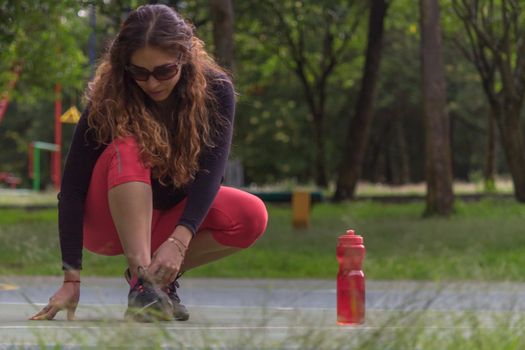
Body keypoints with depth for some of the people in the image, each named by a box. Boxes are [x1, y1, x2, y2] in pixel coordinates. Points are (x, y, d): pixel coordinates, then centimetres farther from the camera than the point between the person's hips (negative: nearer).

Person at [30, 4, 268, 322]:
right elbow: (72, 188, -26)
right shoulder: (109, 99, -23)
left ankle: (161, 276, -9)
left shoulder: (215, 90, -18)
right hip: (110, 222, -3)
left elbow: (210, 170, -29)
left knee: (252, 217, -26)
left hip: (169, 216, 3)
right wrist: (72, 279, -33)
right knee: (128, 149, -34)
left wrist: (179, 240, -44)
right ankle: (141, 282, -37)